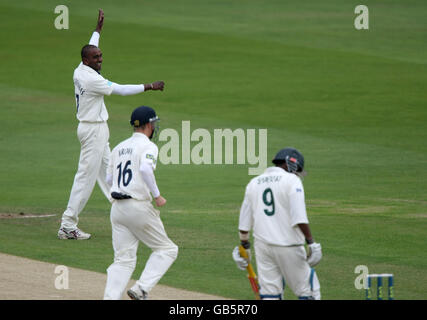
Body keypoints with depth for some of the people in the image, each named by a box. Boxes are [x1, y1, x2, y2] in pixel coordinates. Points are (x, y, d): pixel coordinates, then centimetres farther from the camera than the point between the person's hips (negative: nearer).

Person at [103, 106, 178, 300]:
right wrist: (156, 195, -17)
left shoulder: (119, 148, 16)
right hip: (138, 207, -7)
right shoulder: (148, 147, -7)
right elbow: (145, 168, -26)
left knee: (124, 259, 7)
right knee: (166, 249, 6)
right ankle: (142, 289, -8)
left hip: (117, 208, 7)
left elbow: (109, 178, 20)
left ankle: (110, 297, -9)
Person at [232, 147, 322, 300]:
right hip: (288, 246, -5)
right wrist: (311, 243, -15)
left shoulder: (254, 183, 14)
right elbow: (299, 218, -15)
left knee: (269, 294, 6)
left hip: (262, 246, 5)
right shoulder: (291, 180, -4)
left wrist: (245, 247, 23)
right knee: (307, 291, 2)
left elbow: (244, 222, 16)